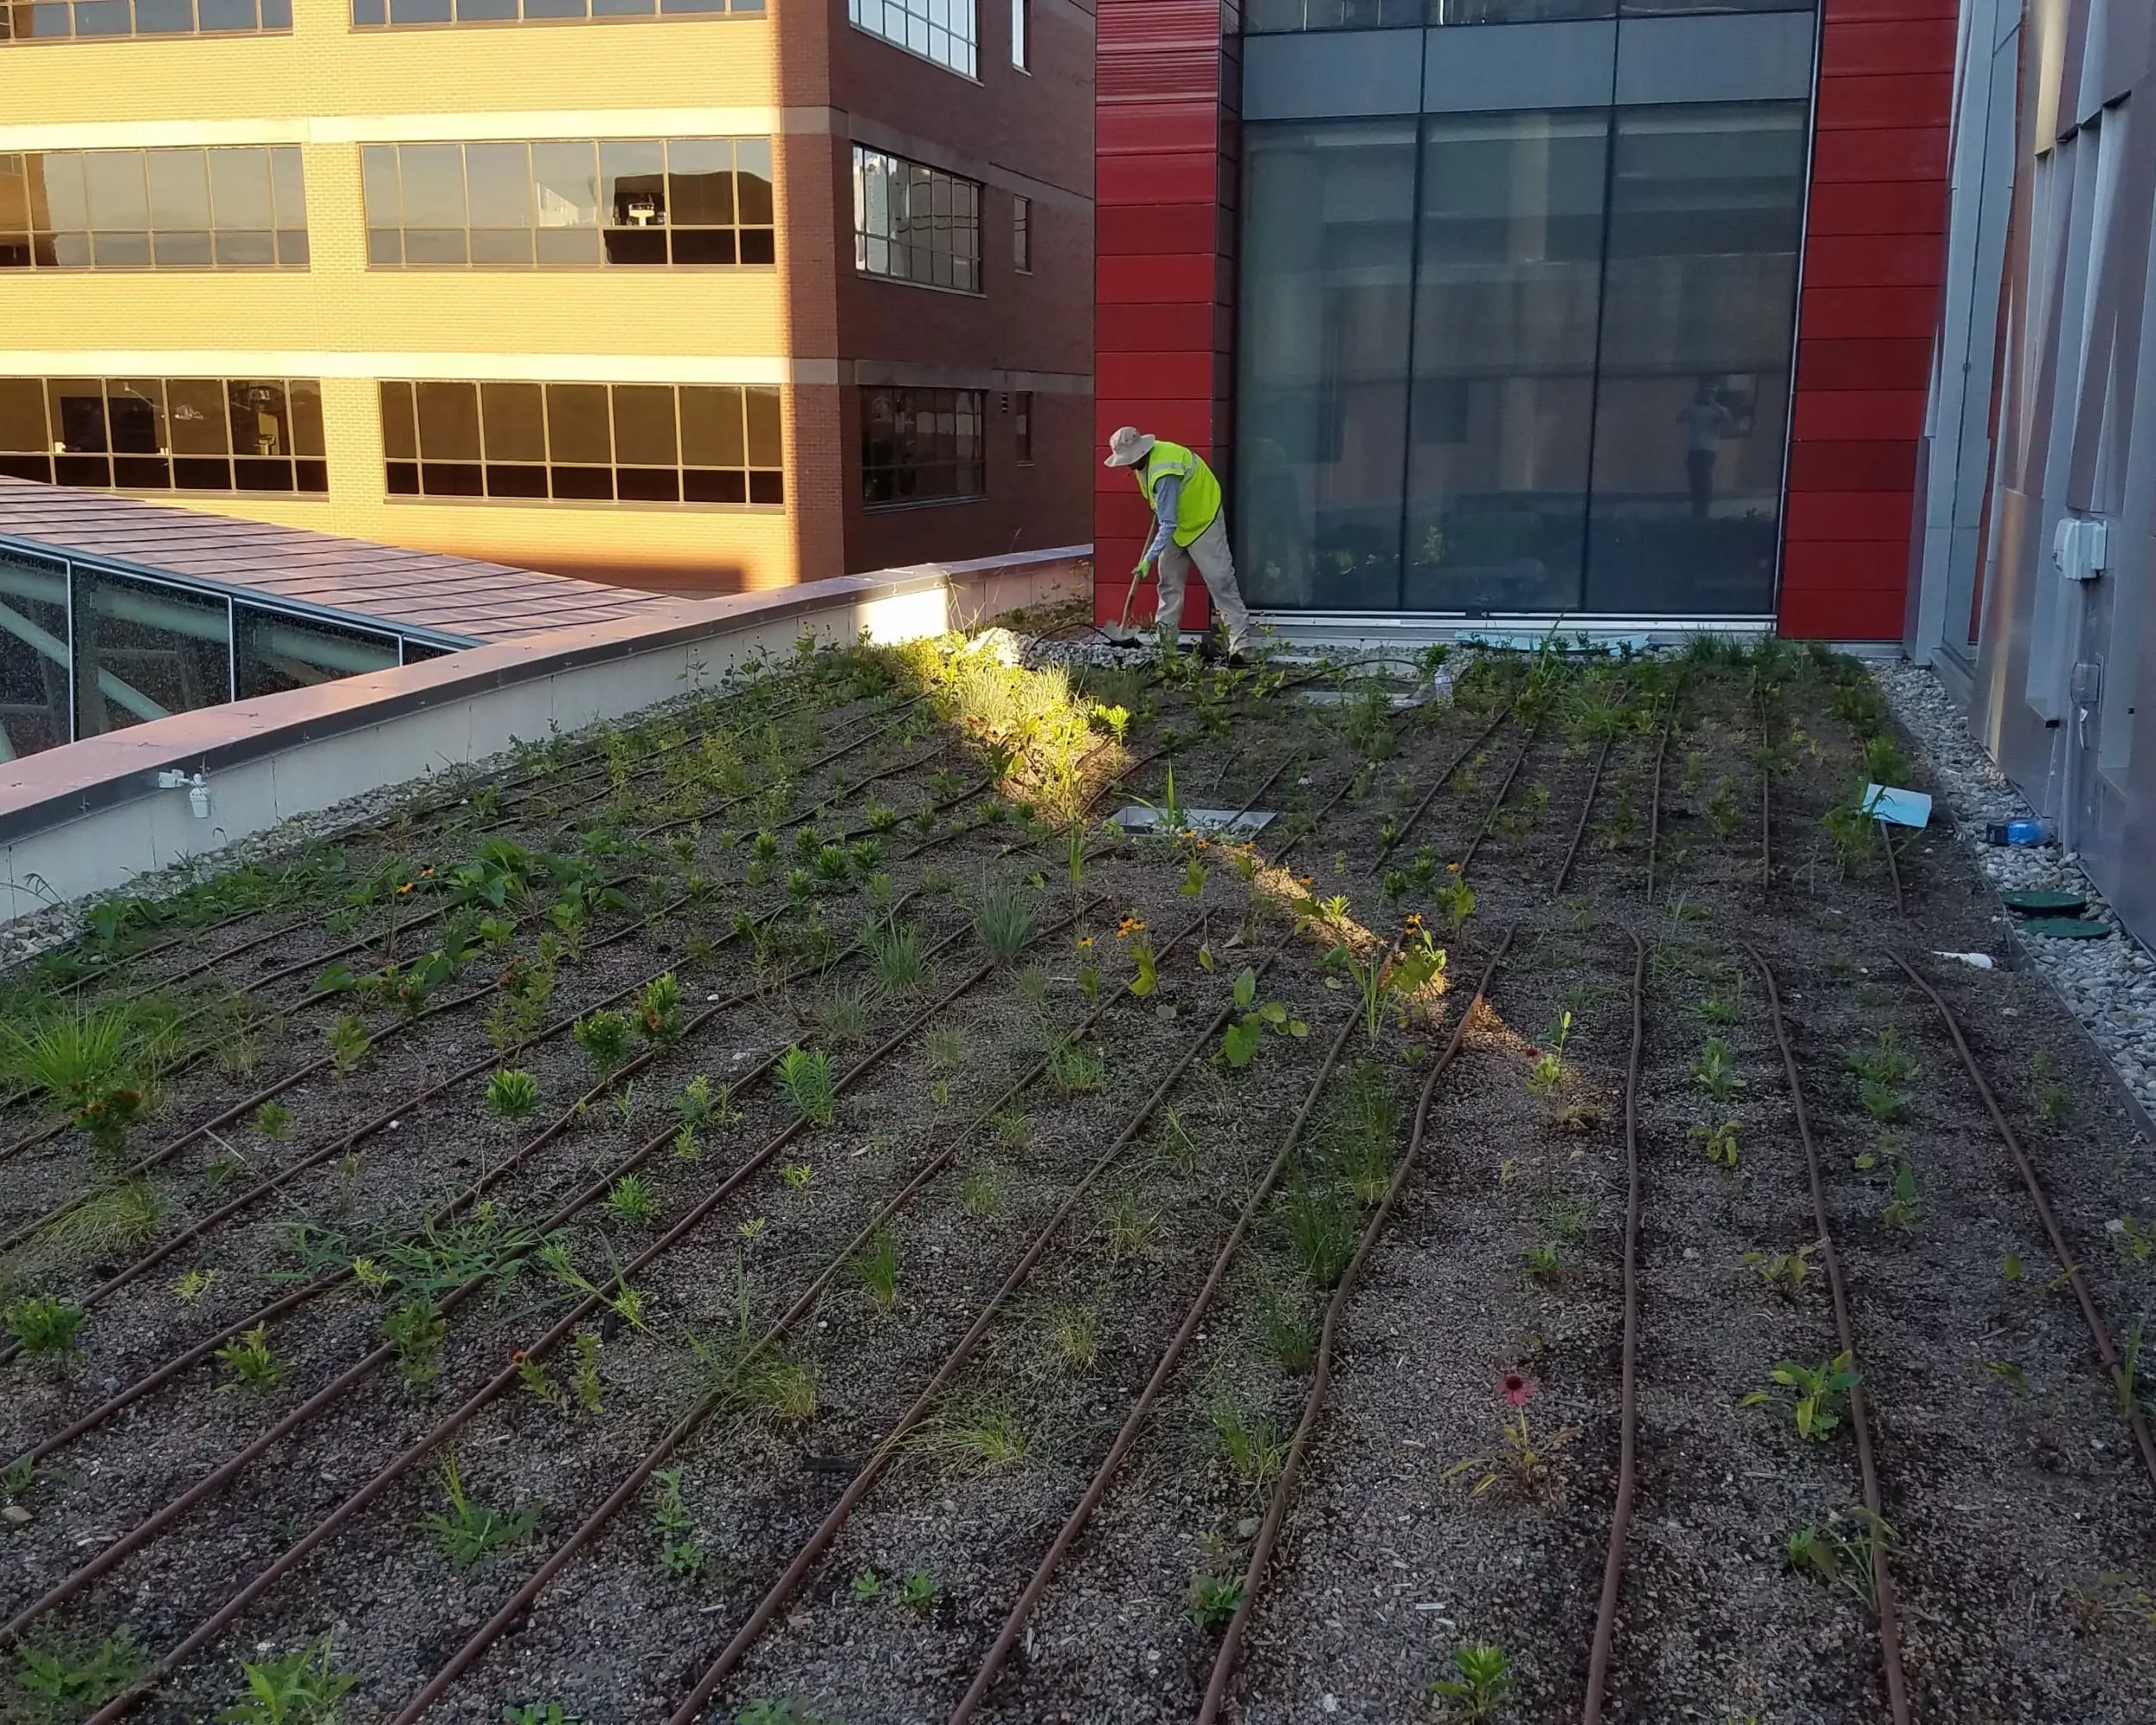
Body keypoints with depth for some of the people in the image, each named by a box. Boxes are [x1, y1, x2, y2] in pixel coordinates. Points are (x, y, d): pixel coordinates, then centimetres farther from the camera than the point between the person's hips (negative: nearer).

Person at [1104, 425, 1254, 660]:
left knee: (1221, 583, -11)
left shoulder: (1164, 474, -35)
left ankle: (1240, 645, -12)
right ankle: (1166, 640, 16)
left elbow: (1167, 525, -34)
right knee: (1169, 581, 10)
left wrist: (1148, 560, -33)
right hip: (1179, 522, 10)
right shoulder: (1147, 457, -7)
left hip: (1203, 520, -10)